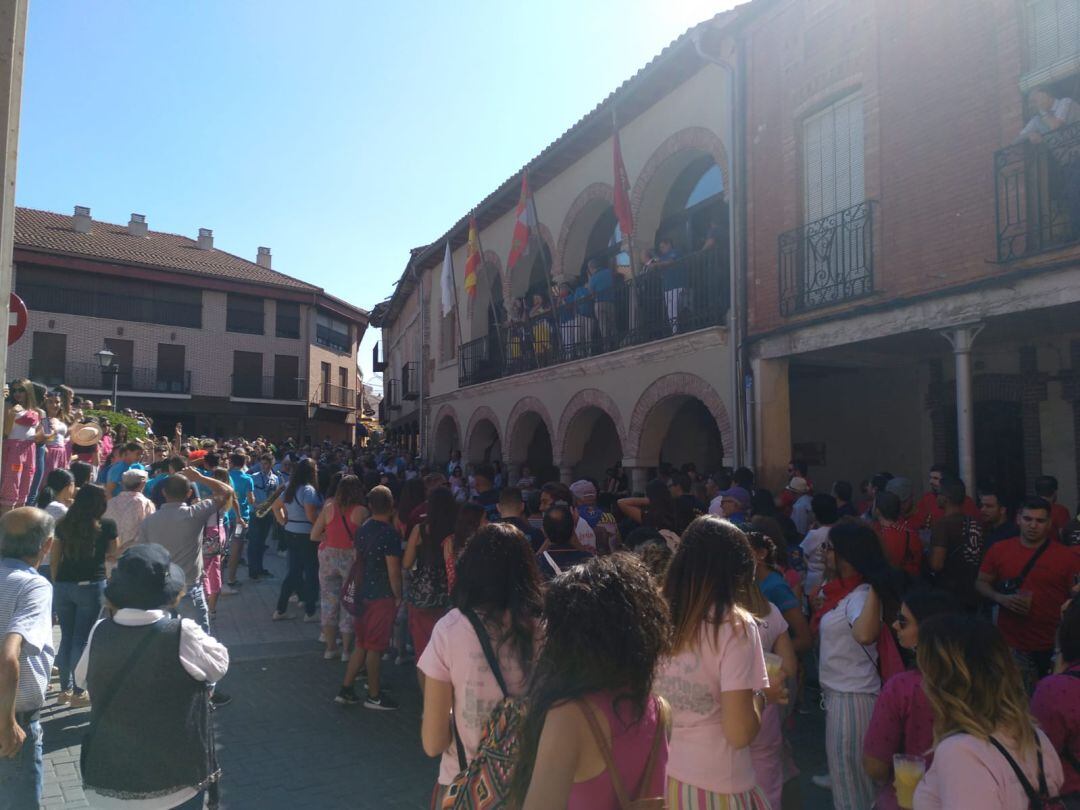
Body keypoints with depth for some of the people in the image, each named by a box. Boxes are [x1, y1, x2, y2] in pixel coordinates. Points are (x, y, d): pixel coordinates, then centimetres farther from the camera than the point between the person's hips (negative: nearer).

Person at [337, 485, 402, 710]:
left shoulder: (363, 529, 4)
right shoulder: (390, 534, -20)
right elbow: (393, 571, -20)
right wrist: (398, 597, -8)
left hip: (364, 592, 7)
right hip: (383, 596, -7)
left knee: (362, 644, 18)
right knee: (375, 647, 3)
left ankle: (345, 689, 22)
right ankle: (374, 696, 15)